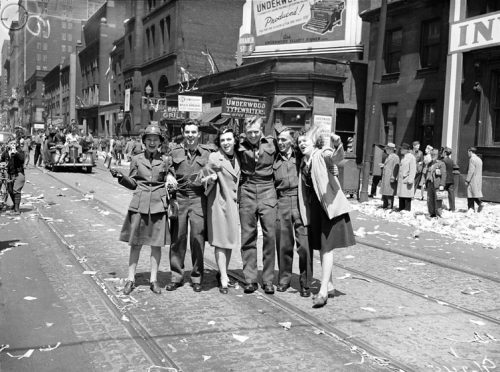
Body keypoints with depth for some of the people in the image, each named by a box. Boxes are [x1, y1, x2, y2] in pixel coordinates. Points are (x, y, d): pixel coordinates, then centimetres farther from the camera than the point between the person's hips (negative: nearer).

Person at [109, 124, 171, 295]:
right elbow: (132, 184, 8)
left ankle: (153, 280, 15)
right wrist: (120, 176, -8)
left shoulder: (164, 161, 5)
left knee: (156, 243, 4)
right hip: (139, 203, 0)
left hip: (158, 204, 0)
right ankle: (131, 279, 14)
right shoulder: (137, 159, 5)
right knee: (135, 242, 4)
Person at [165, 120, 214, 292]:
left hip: (198, 198, -1)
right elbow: (169, 170, 12)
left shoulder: (207, 152, 8)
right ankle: (176, 276, 14)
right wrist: (169, 178, -9)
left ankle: (197, 278, 10)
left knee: (198, 237, -3)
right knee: (177, 237, 2)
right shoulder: (175, 152, 11)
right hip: (179, 197, 1)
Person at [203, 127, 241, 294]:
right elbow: (209, 178, -6)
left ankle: (222, 273, 24)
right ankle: (223, 279, -4)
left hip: (233, 203, 6)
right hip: (218, 202, -6)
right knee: (220, 241, -6)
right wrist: (210, 178, -27)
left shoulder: (237, 158, 9)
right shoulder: (214, 157, -7)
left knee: (231, 241, 10)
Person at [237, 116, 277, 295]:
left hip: (267, 191, 0)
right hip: (246, 191, 1)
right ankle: (250, 279, 11)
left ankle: (268, 280, 6)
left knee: (270, 235, -3)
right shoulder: (240, 146, 3)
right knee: (248, 236, 3)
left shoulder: (272, 143, 3)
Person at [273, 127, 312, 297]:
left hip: (300, 201, -2)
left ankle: (305, 283, 3)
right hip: (282, 202, 2)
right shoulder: (275, 160, 15)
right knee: (283, 244, 5)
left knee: (304, 243, -6)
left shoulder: (301, 156, 8)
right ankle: (284, 279, 19)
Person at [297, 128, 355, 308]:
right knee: (321, 248, 14)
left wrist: (337, 145, -53)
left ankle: (323, 291, -10)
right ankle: (329, 285, 27)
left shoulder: (323, 154, -8)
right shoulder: (304, 162, 13)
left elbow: (337, 157, -31)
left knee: (326, 248, -9)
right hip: (313, 207, 8)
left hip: (329, 205, -8)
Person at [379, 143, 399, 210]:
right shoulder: (388, 157, 21)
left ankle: (390, 207, -4)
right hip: (385, 178, 9)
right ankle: (384, 205, 18)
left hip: (391, 178, -9)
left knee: (390, 193, -8)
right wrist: (383, 166, 10)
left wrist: (393, 177, -22)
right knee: (384, 192, 11)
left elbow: (396, 168, -16)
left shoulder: (395, 157, -8)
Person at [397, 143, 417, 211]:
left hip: (407, 180, -9)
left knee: (407, 197, -6)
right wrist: (398, 177, 18)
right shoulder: (403, 157, 17)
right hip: (401, 180, 9)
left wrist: (410, 180, -19)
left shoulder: (411, 157, -10)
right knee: (401, 197, 11)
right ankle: (401, 210, 17)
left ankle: (407, 210, -2)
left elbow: (413, 170, -14)